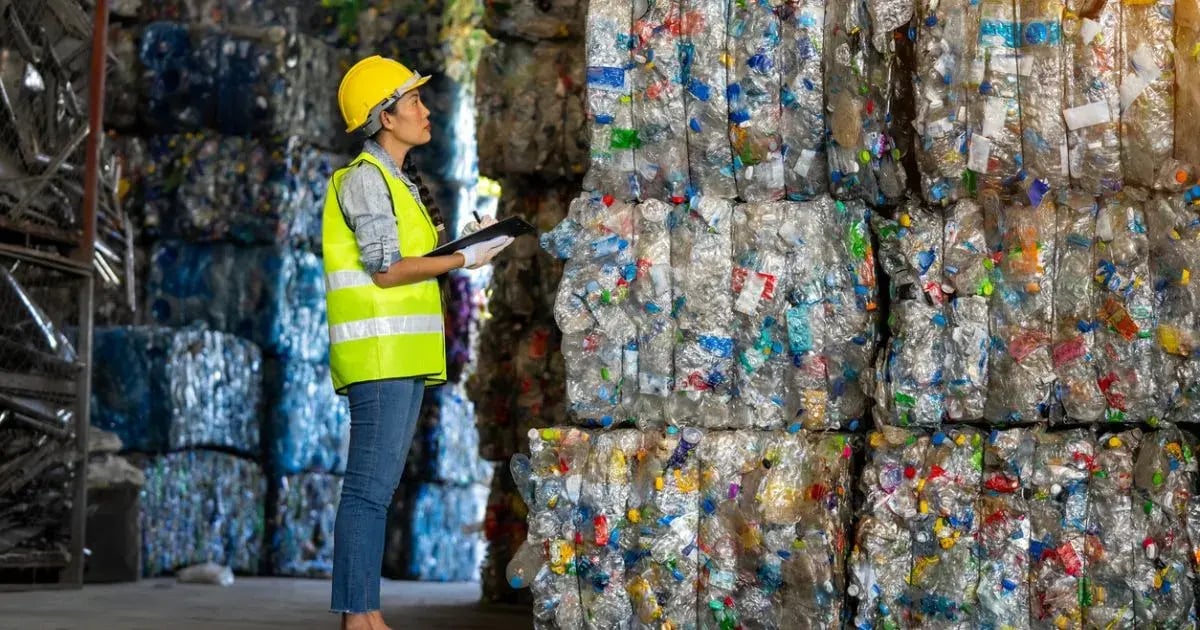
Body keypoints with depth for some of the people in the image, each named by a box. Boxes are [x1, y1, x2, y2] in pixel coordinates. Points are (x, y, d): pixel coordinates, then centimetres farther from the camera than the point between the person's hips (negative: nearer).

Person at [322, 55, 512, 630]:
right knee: (368, 490, -11)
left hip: (403, 359, 10)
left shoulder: (395, 182, 22)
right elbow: (385, 269, -16)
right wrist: (464, 259, -9)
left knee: (378, 489, 7)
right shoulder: (365, 178, -8)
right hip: (379, 354, -10)